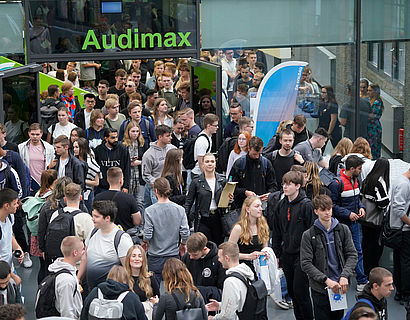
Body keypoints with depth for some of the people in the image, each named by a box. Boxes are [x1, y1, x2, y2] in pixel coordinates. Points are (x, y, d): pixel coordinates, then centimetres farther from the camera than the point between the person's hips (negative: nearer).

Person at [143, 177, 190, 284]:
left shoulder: (150, 211, -12)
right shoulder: (180, 209, -5)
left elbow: (148, 234, -13)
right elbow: (185, 232, -6)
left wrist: (145, 243, 9)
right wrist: (183, 244, 13)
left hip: (155, 259, -2)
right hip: (174, 255, 2)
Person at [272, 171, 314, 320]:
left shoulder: (306, 205, -11)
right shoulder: (281, 205, 8)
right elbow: (276, 232, 15)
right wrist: (276, 254, 13)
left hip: (302, 255, -6)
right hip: (286, 255, 6)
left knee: (300, 291, -7)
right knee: (292, 292, 13)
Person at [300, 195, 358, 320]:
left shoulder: (343, 230, 4)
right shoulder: (308, 235, -5)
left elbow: (352, 255, 3)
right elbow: (306, 264, -9)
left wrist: (344, 276, -13)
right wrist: (326, 280, -18)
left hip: (340, 286, 3)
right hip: (319, 288, -3)